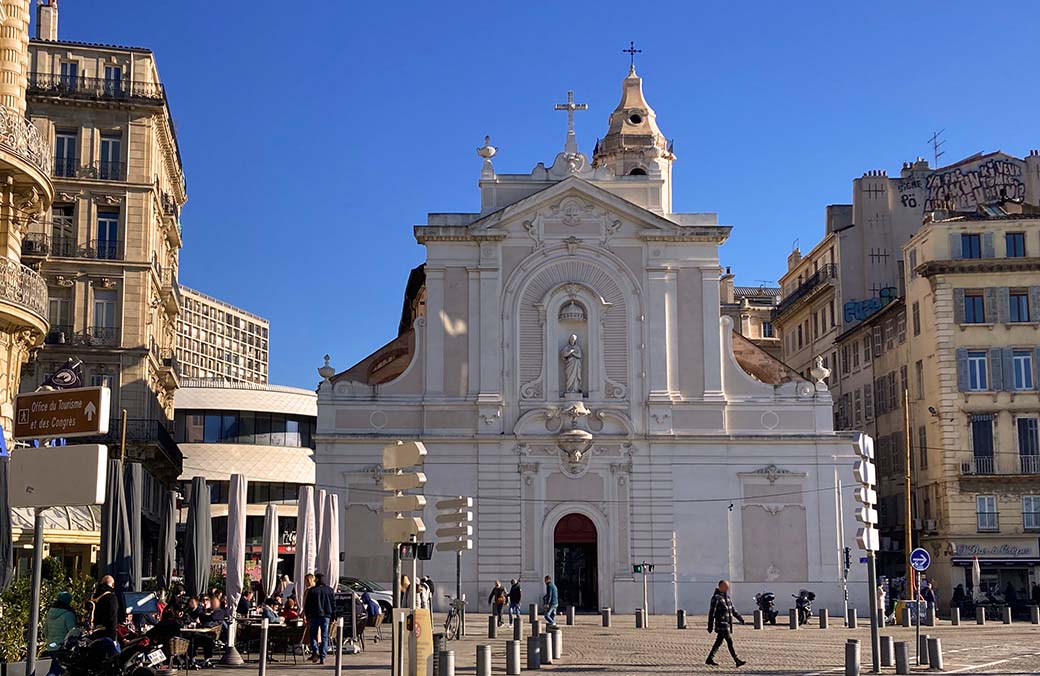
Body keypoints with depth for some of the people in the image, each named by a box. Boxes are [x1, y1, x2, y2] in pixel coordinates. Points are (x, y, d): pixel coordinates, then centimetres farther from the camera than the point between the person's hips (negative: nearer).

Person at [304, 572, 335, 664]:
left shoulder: (312, 590, -1)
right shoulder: (329, 590, 7)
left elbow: (307, 605, 0)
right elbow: (333, 604, 7)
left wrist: (307, 617, 7)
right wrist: (333, 617, 11)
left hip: (315, 615, -2)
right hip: (326, 615, 2)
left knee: (313, 635, 10)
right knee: (324, 637, 4)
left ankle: (315, 651, -13)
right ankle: (322, 658, -1)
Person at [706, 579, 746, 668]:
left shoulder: (726, 596, 13)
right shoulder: (716, 597, -14)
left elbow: (733, 609, 21)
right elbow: (711, 612, -15)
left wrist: (740, 618, 12)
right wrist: (710, 626, -16)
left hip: (727, 623, 9)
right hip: (721, 623, -9)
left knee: (719, 641, 12)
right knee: (730, 641, -10)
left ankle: (710, 659, 18)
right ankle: (737, 661, -10)